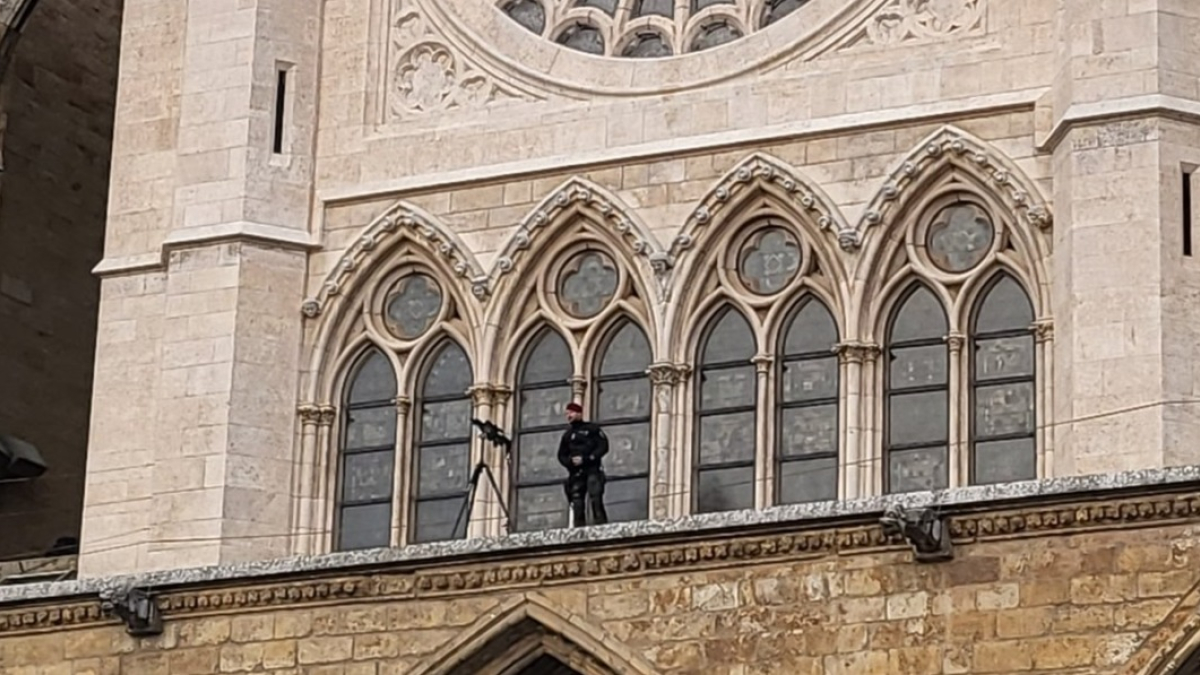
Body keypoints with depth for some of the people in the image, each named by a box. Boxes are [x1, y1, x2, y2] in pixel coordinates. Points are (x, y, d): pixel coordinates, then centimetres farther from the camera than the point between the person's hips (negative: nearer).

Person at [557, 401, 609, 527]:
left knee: (595, 499, -20)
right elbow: (562, 456, 18)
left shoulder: (592, 429, 9)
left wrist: (585, 459, -12)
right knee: (577, 503, -6)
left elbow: (603, 447, -1)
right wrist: (571, 462, -6)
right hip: (576, 473, 4)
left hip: (593, 470, -4)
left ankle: (601, 526, -25)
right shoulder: (567, 434, 21)